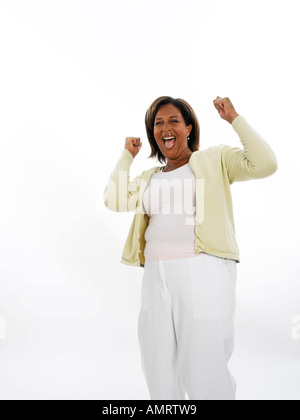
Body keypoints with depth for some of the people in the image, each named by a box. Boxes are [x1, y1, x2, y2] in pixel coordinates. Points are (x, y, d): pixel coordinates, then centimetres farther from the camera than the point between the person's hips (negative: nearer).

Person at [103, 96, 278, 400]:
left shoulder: (214, 160, 5)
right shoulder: (150, 178, 19)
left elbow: (264, 164, -9)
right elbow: (114, 200, 6)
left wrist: (234, 118, -3)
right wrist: (127, 154, 16)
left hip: (203, 272, -5)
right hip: (156, 276, 6)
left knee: (204, 374, -1)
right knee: (158, 371, 15)